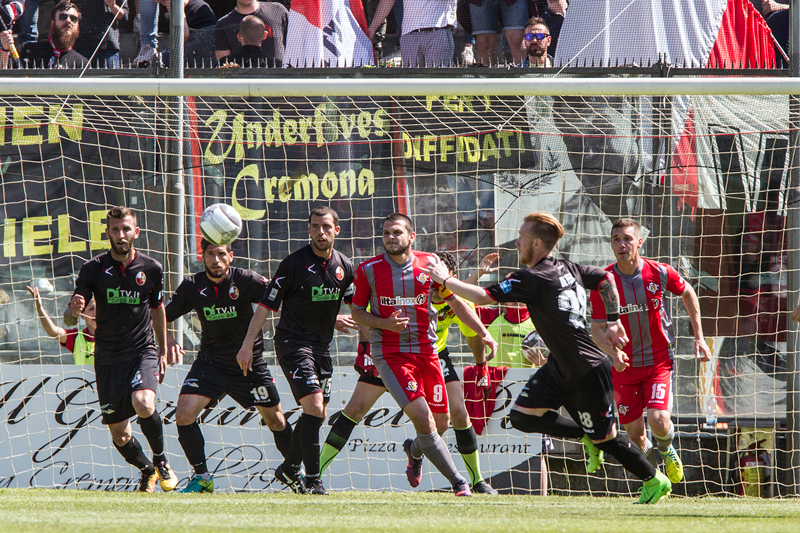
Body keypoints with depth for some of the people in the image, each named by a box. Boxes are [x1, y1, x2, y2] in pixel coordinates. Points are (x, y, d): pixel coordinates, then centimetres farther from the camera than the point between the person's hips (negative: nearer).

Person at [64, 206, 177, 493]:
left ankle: (161, 461, -6)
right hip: (108, 358, 1)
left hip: (143, 352, -1)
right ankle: (147, 471, 31)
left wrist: (163, 351, 20)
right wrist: (74, 311, -32)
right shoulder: (93, 269, -4)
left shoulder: (151, 269, 0)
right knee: (119, 434, 1)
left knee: (143, 402, -30)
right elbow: (69, 318, -7)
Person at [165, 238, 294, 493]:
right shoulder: (192, 286, -7)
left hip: (249, 363, -1)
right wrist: (168, 340, -21)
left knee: (276, 422, 8)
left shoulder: (246, 280, -15)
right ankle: (202, 477, 0)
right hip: (210, 362, 1)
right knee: (183, 416, -16)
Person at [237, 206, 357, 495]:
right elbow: (266, 304, -9)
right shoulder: (294, 263, -12)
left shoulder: (345, 267, 4)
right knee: (314, 407, -19)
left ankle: (288, 469, 30)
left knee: (317, 415, 11)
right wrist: (247, 345, -12)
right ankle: (312, 480, -17)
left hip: (322, 346, 7)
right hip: (293, 342, -7)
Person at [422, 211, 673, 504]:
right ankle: (587, 438, 21)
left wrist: (445, 279, -9)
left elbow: (481, 296, -24)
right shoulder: (568, 268, 2)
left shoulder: (533, 280, -24)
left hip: (588, 374, -9)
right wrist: (614, 322, 22)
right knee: (523, 415, 6)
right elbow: (607, 279, 15)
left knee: (605, 439, 5)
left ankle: (655, 481, 22)